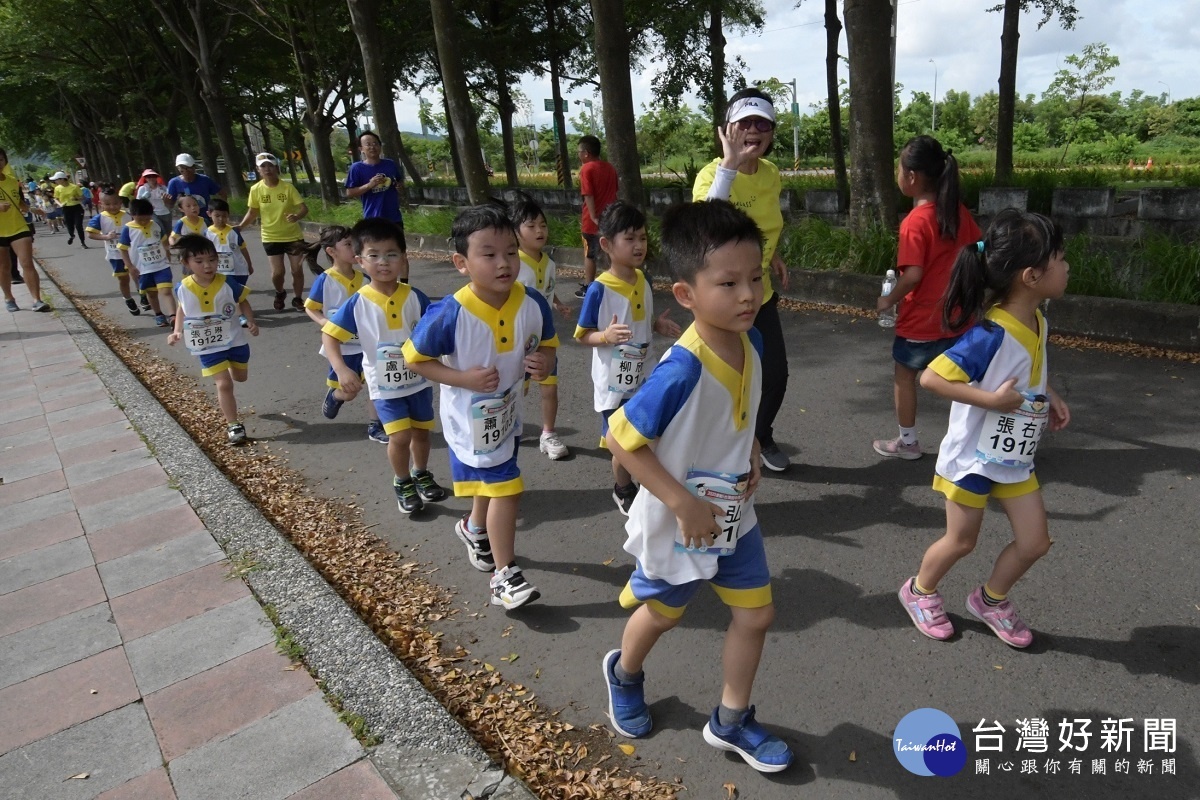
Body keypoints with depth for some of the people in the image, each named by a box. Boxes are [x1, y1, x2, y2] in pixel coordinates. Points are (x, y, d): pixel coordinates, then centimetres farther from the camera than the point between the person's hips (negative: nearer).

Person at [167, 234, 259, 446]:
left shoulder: (228, 283, -15)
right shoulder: (183, 289, -12)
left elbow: (243, 302, 1)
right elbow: (182, 309, 8)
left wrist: (251, 322, -12)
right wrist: (177, 332, -3)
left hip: (234, 340, 1)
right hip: (208, 346, -1)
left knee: (240, 377, 20)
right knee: (224, 384, -6)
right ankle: (233, 425, 5)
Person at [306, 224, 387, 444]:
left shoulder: (363, 276, -3)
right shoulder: (325, 280, -14)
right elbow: (310, 308, -4)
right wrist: (323, 321, -22)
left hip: (368, 342, 3)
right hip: (342, 345, -3)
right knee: (347, 393, 7)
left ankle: (375, 427, 13)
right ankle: (333, 395, 43)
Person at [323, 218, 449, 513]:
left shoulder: (414, 297, -9)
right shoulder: (357, 303, -14)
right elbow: (329, 335, -12)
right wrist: (342, 370, -27)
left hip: (419, 379, 3)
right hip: (384, 385, -2)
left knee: (421, 432, 16)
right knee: (400, 436, -8)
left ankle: (421, 475, 42)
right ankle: (402, 483, 19)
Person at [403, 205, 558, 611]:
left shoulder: (532, 305, -16)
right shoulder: (450, 315, -28)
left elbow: (547, 345, 2)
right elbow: (414, 357, -15)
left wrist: (544, 362, -22)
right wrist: (463, 378, -25)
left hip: (506, 414, 6)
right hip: (470, 421, -6)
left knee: (490, 482, 27)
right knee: (506, 489, -6)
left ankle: (475, 529, 58)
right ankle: (505, 576, 12)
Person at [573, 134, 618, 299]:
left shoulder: (586, 169, -11)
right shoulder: (610, 167, 9)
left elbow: (589, 196, -18)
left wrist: (593, 217, -20)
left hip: (593, 220, -6)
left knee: (590, 254, 5)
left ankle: (588, 287, 9)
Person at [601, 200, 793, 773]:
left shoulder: (751, 343, -11)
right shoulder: (680, 371, -35)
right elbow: (621, 440, -28)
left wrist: (752, 459, -5)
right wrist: (685, 505, -26)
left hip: (734, 515, 6)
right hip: (678, 525, -6)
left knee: (756, 614, 14)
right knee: (663, 614, 19)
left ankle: (731, 721, 36)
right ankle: (624, 673, 53)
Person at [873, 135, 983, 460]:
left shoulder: (915, 222, -19)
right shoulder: (959, 212, 1)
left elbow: (913, 275, -25)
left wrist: (888, 301, -10)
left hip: (920, 322, -6)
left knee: (904, 375, 13)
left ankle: (907, 442, 24)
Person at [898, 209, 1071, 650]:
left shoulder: (1037, 322, -3)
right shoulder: (991, 335, -29)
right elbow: (931, 377, -32)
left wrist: (1049, 395, 1)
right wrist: (992, 400, -32)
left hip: (1015, 458, 8)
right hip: (972, 458, -7)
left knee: (1035, 542, 12)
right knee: (961, 541, 10)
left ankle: (991, 600, 36)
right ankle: (920, 590, 37)